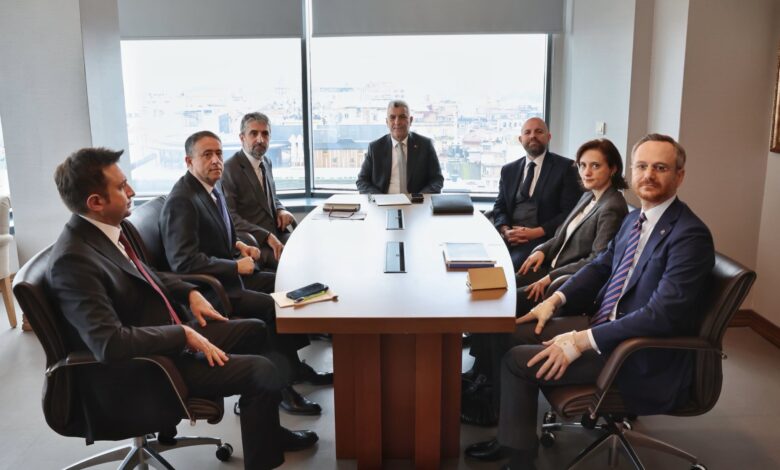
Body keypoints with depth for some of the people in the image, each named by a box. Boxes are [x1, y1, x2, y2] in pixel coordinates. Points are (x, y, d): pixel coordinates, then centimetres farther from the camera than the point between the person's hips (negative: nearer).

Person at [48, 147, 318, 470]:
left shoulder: (109, 228, 0)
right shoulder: (73, 260, -28)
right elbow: (110, 343, -35)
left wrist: (190, 293, 5)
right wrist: (184, 334, -25)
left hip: (171, 334, 10)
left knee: (255, 330, 19)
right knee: (263, 372, -18)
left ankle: (266, 429, 34)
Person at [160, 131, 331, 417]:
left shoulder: (213, 189, 10)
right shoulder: (181, 201, -19)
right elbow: (184, 261, -26)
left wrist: (238, 246, 4)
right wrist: (236, 266, -20)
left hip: (228, 275, 10)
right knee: (275, 306, -22)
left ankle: (292, 366, 15)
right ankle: (281, 384, -5)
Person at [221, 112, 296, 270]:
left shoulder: (266, 162, 15)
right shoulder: (229, 169, -9)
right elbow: (230, 217, -16)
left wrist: (280, 210, 4)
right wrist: (267, 237, -23)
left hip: (276, 234, 8)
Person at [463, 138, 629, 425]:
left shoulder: (612, 208, -13)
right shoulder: (588, 198, 14)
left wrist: (550, 278, -20)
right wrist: (542, 250, 1)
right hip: (553, 272, 9)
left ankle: (492, 403, -9)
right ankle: (481, 372, 0)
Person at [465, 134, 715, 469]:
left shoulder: (690, 235, -20)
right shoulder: (635, 219, 8)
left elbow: (663, 314, -27)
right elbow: (600, 266, 16)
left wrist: (583, 341, -27)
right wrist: (555, 300, 0)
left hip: (642, 357, -9)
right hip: (604, 322, 9)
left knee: (518, 361, -15)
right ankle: (511, 438, 18)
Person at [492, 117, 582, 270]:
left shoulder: (564, 167, 2)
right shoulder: (508, 170, 16)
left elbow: (570, 211, -4)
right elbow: (499, 207, 15)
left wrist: (537, 232, -14)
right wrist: (505, 230, -7)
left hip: (543, 239, -4)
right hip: (510, 237, 4)